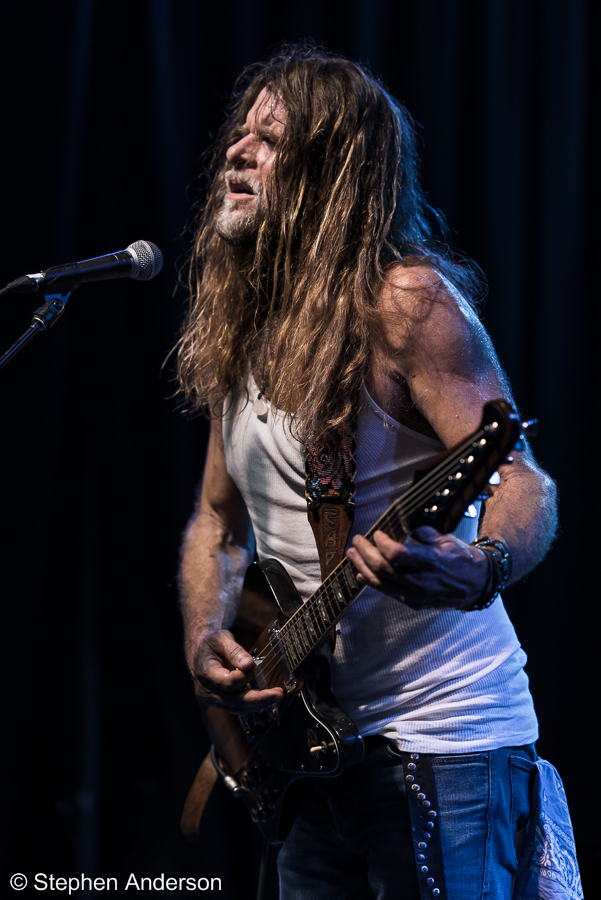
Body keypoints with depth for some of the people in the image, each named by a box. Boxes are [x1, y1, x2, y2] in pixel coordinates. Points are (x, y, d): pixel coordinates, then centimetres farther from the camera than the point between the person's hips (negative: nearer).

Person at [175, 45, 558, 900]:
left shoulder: (406, 301, -14)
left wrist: (477, 572, -43)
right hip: (310, 736, 7)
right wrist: (206, 641, 0)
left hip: (435, 737, -7)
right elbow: (218, 518, 19)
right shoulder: (242, 324, 10)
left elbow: (525, 485, -21)